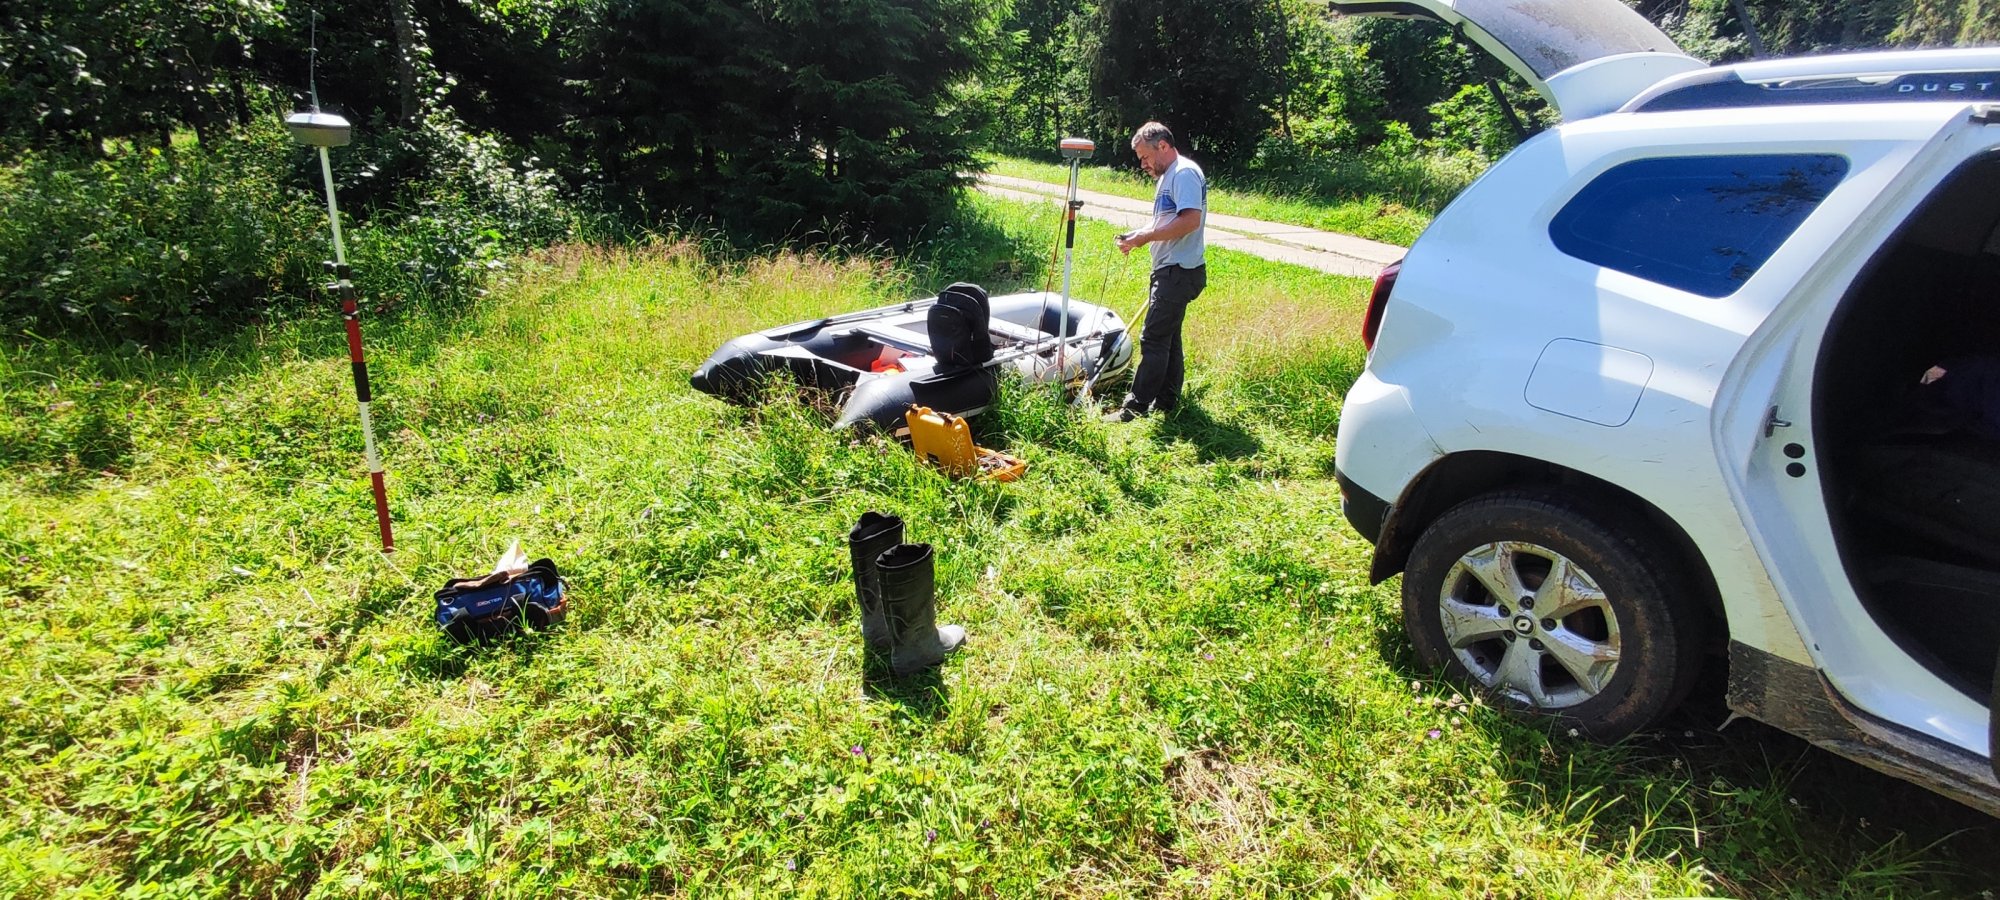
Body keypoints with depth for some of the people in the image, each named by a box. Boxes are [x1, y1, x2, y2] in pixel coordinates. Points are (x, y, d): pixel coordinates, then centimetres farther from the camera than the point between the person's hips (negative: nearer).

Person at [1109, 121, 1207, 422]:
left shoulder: (1185, 173, -13)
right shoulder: (1168, 176, 19)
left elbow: (1190, 220, -25)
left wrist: (1145, 237, -20)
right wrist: (1138, 236, 7)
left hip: (1179, 271, -11)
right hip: (1169, 270, 11)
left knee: (1154, 339, -9)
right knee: (1167, 338, 14)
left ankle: (1136, 406, -6)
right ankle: (1166, 401, 22)